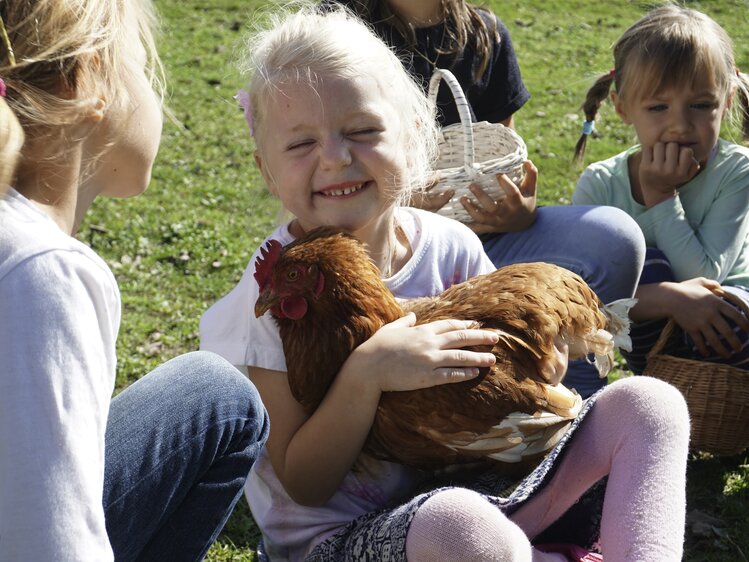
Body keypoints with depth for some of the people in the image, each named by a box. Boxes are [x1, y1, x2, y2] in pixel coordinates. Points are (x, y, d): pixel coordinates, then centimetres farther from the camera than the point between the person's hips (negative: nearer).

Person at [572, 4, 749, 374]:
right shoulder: (600, 186, -17)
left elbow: (703, 276, -25)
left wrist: (661, 197, -27)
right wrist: (666, 297, -41)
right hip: (647, 332, 0)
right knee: (646, 263, -29)